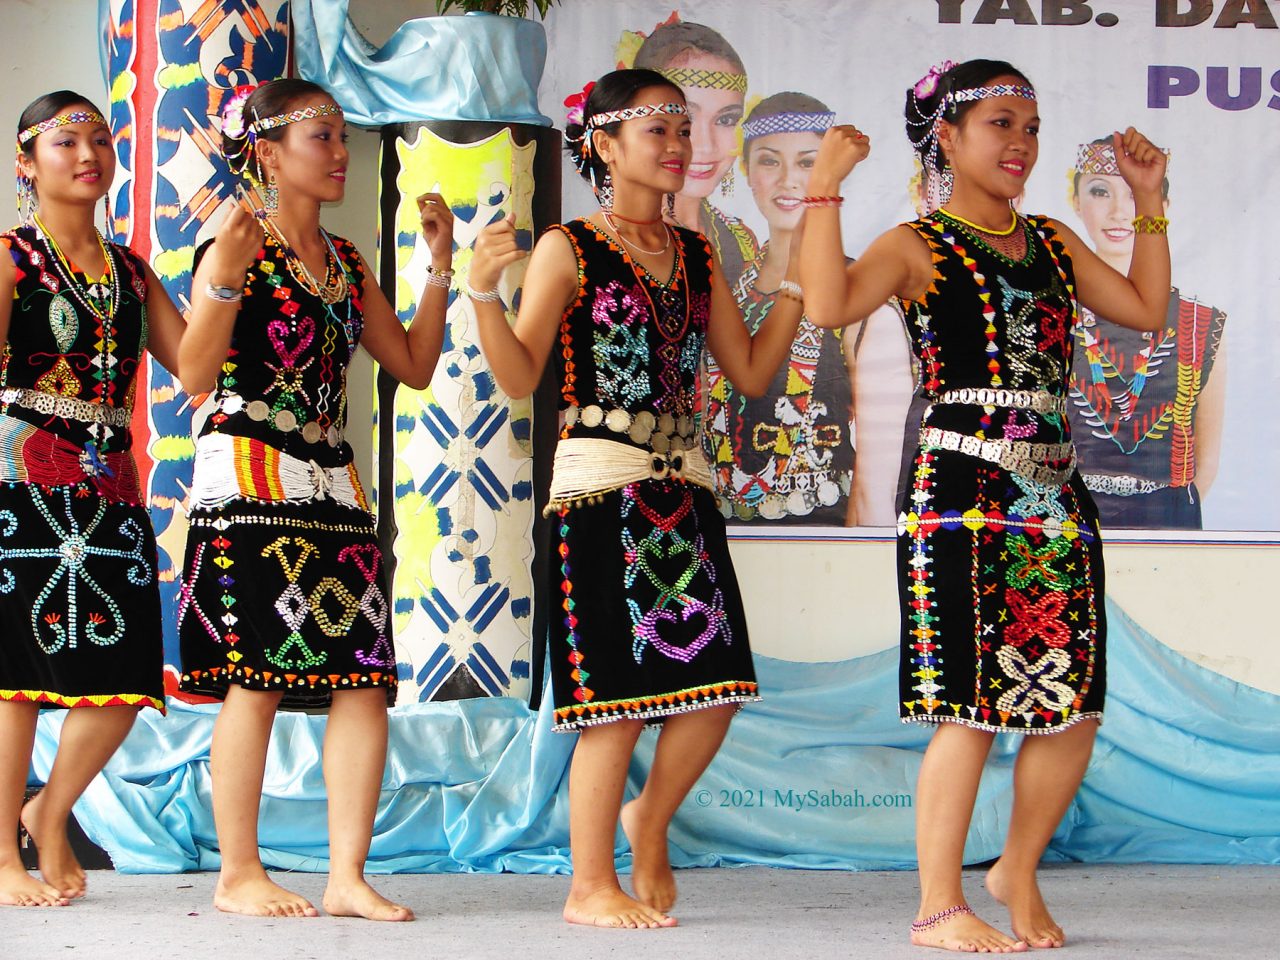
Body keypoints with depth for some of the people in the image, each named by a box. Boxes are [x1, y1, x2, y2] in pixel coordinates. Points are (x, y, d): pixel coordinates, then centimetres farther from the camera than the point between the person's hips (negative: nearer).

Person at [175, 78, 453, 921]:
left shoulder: (347, 263, 17)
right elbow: (194, 376, -12)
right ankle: (239, 874, 1)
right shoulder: (236, 250, -4)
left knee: (365, 677, -2)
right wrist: (225, 280, -24)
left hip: (333, 482, 7)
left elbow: (414, 366, 18)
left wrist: (441, 271, 12)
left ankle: (348, 875, 0)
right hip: (250, 477, -7)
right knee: (256, 674, -8)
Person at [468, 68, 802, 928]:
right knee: (620, 695, -5)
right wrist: (485, 292, -20)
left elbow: (751, 372, 14)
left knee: (718, 683, -1)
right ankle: (591, 885, 8)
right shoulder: (569, 249, -2)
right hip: (601, 480, -5)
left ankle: (650, 821, 26)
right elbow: (520, 376, -7)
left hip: (685, 482, 6)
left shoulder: (696, 255, 14)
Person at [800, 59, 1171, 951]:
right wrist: (825, 188, -16)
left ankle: (1019, 873, 25)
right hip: (962, 494, -6)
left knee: (1074, 706, 5)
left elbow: (1145, 308, 15)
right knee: (973, 705, -8)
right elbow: (830, 302, -17)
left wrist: (1149, 200, 15)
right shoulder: (919, 247, 0)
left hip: (1056, 494, 6)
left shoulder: (1052, 242, 18)